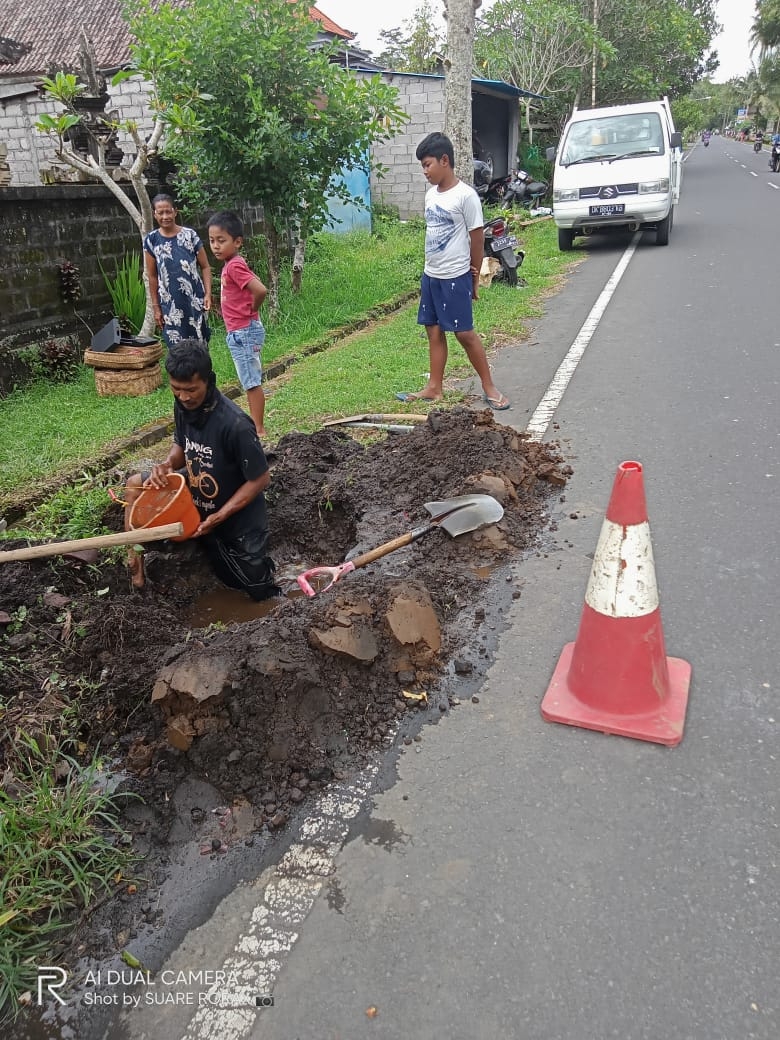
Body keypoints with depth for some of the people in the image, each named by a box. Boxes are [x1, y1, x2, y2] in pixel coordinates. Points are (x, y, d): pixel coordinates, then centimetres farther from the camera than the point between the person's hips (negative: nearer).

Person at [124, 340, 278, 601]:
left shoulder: (235, 424, -33)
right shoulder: (183, 405, -12)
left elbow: (261, 479, -23)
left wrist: (219, 517, -27)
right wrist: (167, 465, -17)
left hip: (237, 518, -5)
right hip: (198, 502, 6)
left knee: (259, 593, 4)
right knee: (136, 485, -2)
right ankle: (134, 559, 6)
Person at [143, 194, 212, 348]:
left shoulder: (190, 235, -2)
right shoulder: (151, 240, 1)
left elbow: (205, 267, 3)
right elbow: (152, 276, 6)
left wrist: (208, 294, -7)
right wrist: (156, 306, 5)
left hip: (195, 300, 0)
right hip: (170, 304, 0)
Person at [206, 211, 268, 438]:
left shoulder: (234, 266, -18)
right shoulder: (234, 264, 10)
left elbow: (261, 291, -30)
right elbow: (254, 283, 20)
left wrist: (251, 311, -13)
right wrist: (248, 311, 10)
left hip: (244, 333, -10)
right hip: (241, 333, 10)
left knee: (252, 383, -2)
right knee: (250, 382, 16)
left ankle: (259, 429, 6)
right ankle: (254, 424, 25)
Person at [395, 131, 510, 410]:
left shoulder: (465, 195, -13)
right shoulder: (430, 194, 9)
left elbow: (477, 237, -9)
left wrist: (474, 277, -4)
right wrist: (432, 267, 8)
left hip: (455, 277, -7)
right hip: (431, 275, 7)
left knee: (464, 333, -3)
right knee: (434, 331, 10)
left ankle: (489, 387, 9)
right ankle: (434, 388, 19)